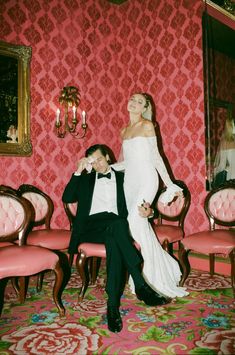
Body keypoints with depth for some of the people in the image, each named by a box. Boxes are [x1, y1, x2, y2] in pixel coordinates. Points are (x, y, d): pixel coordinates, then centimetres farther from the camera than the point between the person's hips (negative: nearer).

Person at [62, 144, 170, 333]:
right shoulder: (86, 179, 22)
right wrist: (78, 171, 3)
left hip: (115, 227, 1)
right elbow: (67, 198, 9)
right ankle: (141, 285, -35)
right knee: (117, 223, -36)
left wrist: (147, 211, -11)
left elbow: (135, 203, 14)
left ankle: (113, 305, -35)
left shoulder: (122, 178, 21)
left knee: (114, 242, -38)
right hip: (90, 227, -1)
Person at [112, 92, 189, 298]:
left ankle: (154, 276, -6)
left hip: (146, 179, -6)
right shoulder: (124, 131, 18)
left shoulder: (147, 125, 1)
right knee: (141, 225, 3)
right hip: (130, 181, 6)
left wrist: (169, 184, -5)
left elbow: (156, 156, -1)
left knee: (135, 221, -20)